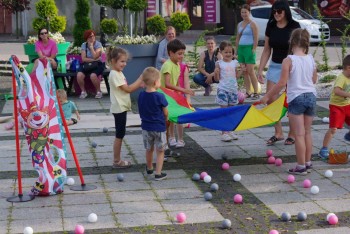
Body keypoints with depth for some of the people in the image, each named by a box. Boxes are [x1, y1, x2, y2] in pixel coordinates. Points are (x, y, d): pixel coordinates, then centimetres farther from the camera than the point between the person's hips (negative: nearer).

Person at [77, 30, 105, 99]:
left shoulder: (98, 44, -4)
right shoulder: (84, 45, 4)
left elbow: (95, 56, -18)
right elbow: (83, 59, -6)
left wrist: (91, 46, -14)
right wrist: (94, 59, -15)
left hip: (98, 64, -3)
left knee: (93, 75, -35)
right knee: (79, 75, -27)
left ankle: (98, 91, -10)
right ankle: (83, 91, -4)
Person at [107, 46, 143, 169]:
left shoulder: (118, 73, 12)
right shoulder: (114, 74, -19)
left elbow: (127, 88, 14)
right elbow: (128, 89, -21)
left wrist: (139, 85, -1)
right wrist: (141, 79, -20)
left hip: (121, 107, 10)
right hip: (119, 108, -10)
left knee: (120, 135, 13)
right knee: (119, 135, -2)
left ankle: (118, 160, 20)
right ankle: (116, 161, 5)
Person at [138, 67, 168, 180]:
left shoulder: (141, 95, -6)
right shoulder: (159, 96, -20)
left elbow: (141, 111, 6)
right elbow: (165, 113, -10)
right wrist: (165, 119, 11)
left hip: (146, 127, 5)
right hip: (159, 127, -5)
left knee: (149, 149, 22)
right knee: (160, 151, 8)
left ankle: (149, 168, 41)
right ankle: (158, 173, 7)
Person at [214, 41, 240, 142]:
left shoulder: (235, 63, 7)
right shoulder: (219, 63, -3)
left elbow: (237, 75, 13)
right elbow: (217, 79, -3)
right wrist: (216, 73, -22)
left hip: (233, 89, 4)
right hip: (223, 89, -4)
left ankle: (229, 131, 18)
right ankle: (224, 133, 2)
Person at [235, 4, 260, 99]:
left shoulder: (252, 24, -5)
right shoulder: (239, 24, 15)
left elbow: (256, 39, -10)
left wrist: (253, 50, -16)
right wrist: (237, 50, 14)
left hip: (249, 48, -7)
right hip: (241, 48, 7)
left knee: (250, 71, -9)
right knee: (244, 72, 6)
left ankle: (256, 92, -4)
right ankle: (247, 92, 11)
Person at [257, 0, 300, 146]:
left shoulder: (294, 27, -9)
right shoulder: (271, 27, 3)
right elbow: (267, 50, 9)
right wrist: (260, 70, 6)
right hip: (275, 66, 5)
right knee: (270, 99, 0)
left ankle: (292, 134, 16)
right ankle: (278, 133, 13)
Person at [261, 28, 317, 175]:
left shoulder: (289, 60, -12)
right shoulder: (311, 59, 2)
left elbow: (282, 83, -15)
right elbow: (314, 80, 14)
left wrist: (267, 96, -7)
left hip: (296, 98, -5)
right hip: (311, 96, 5)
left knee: (299, 134, -1)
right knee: (307, 132, 16)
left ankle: (301, 166, 2)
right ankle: (308, 163, 23)